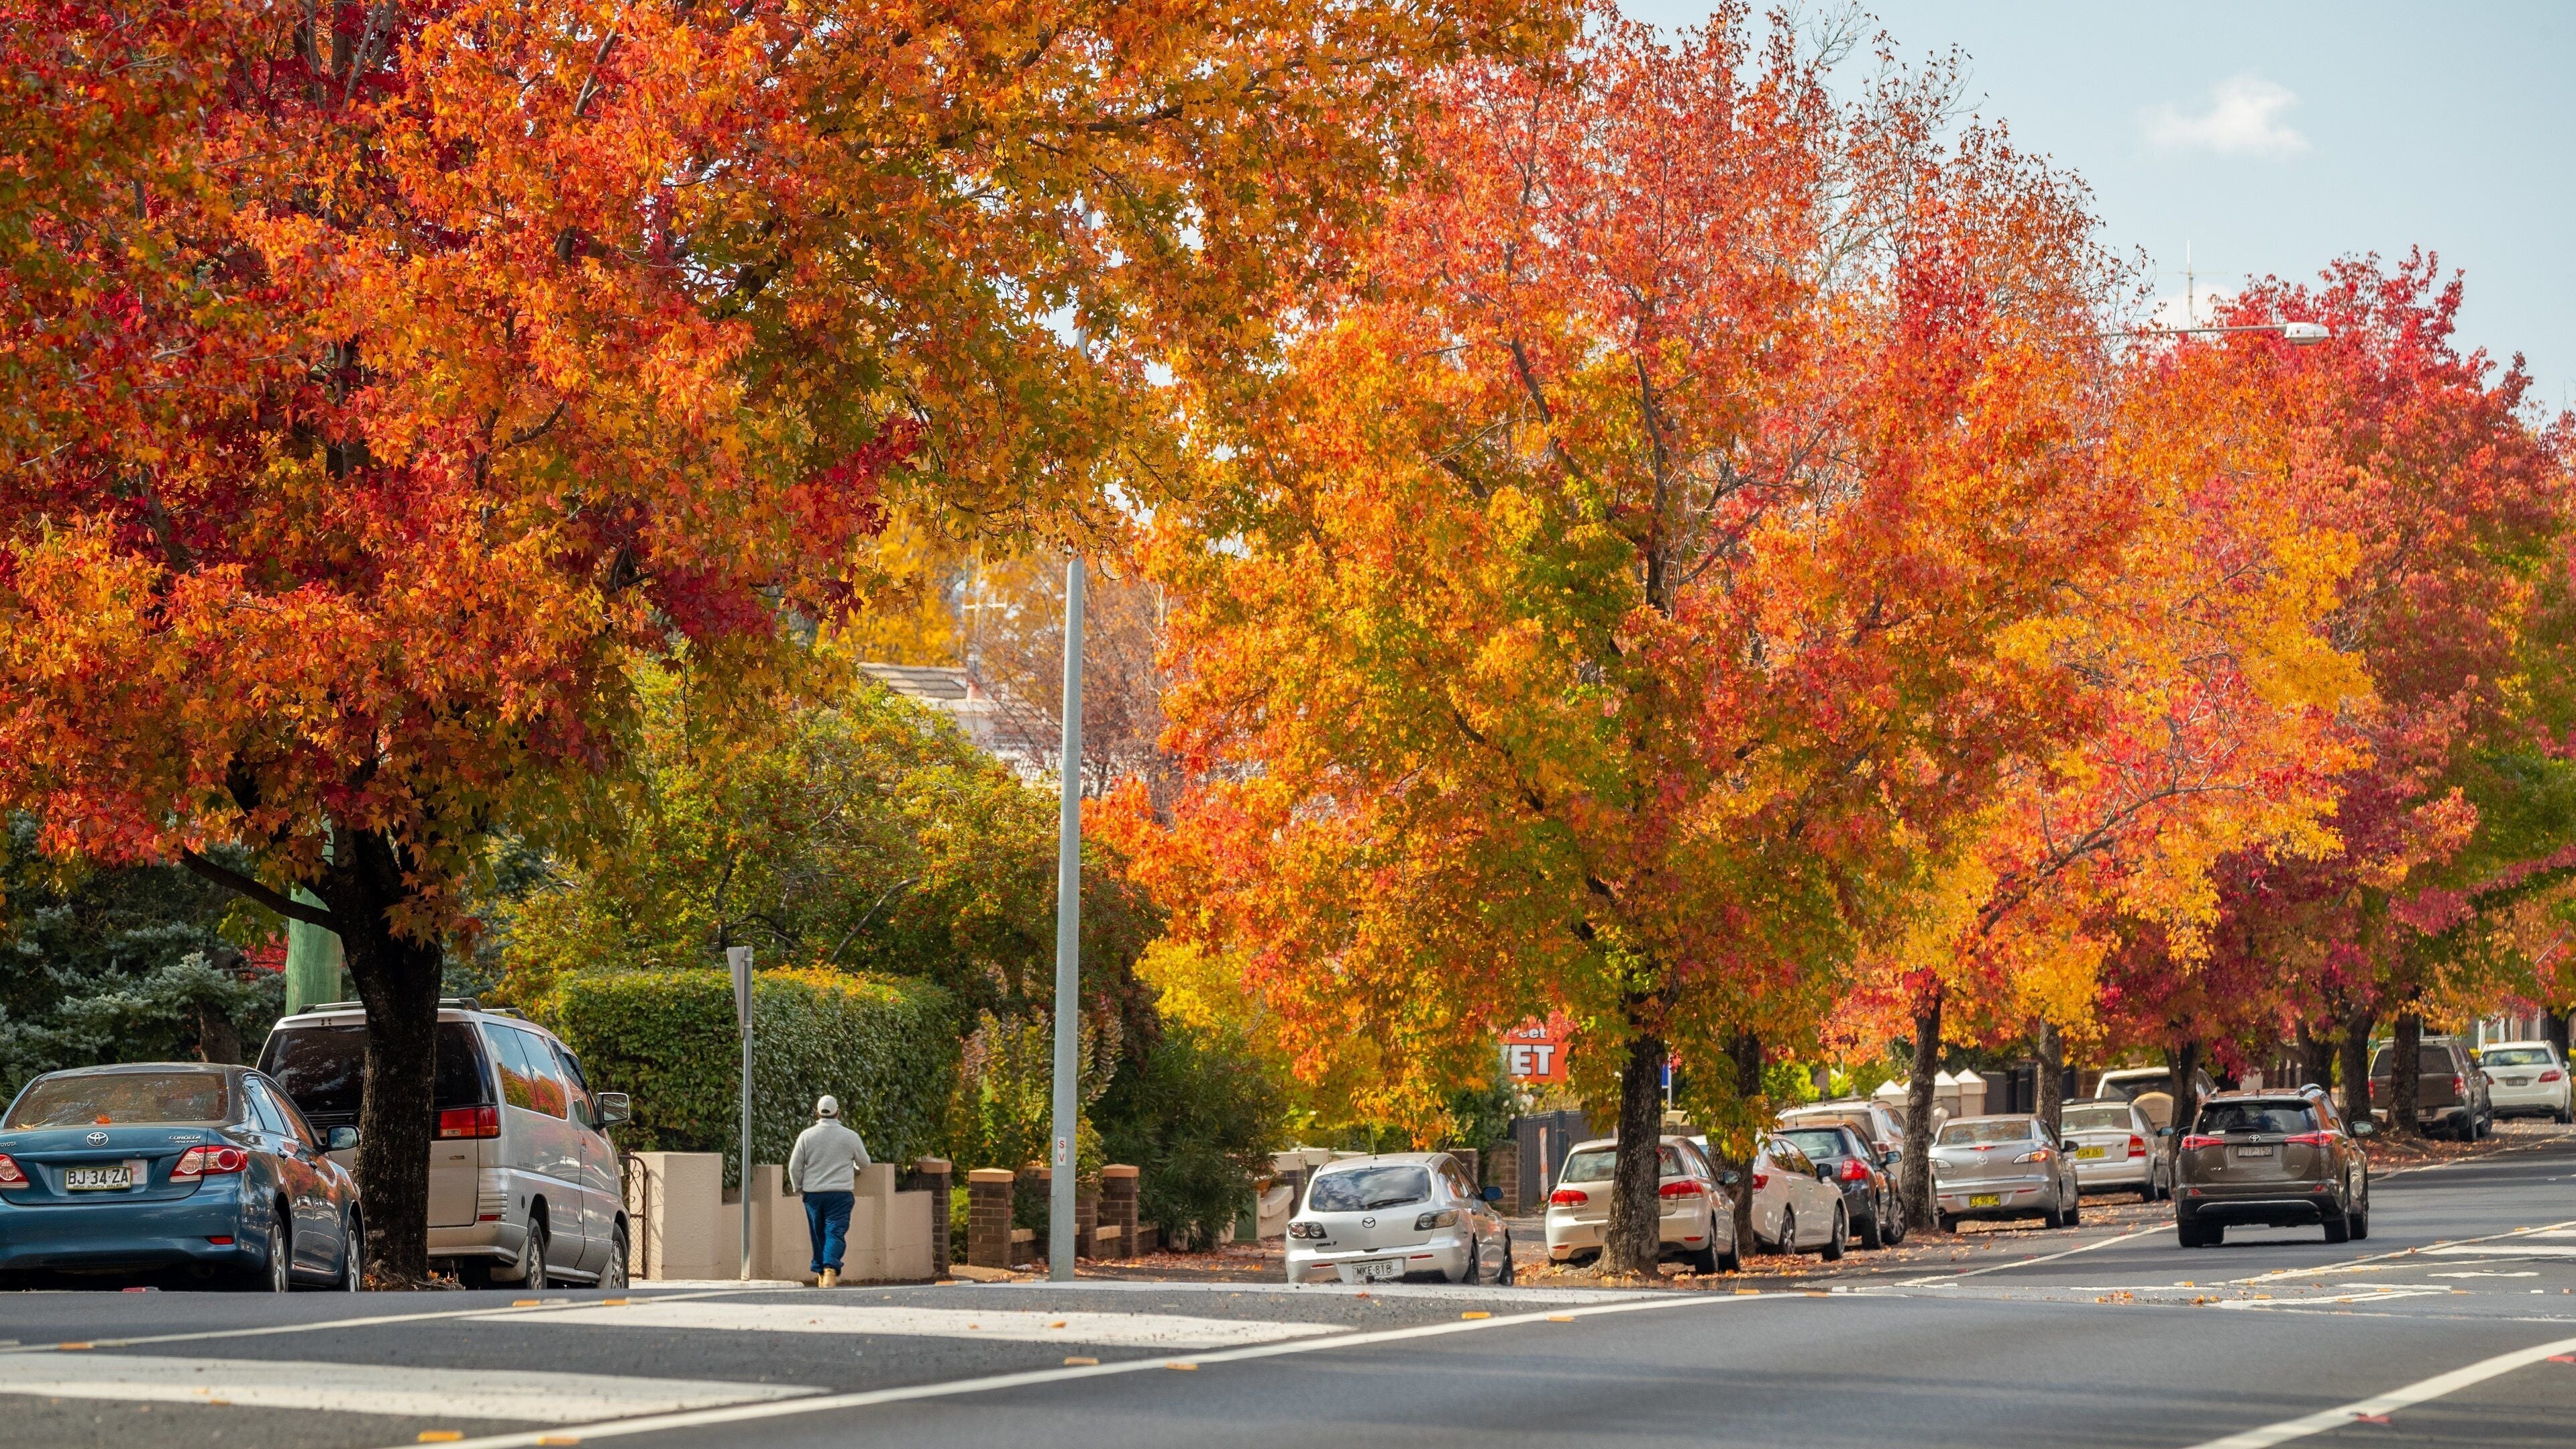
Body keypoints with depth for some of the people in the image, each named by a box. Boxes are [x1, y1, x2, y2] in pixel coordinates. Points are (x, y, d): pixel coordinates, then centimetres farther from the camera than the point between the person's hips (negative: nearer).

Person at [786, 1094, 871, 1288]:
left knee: (818, 1234, 13)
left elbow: (794, 1167, 2)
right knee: (836, 1232, -6)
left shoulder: (806, 1136, 0)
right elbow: (864, 1163, 12)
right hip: (841, 1192, -2)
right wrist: (854, 1164, 35)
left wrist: (798, 1188, 19)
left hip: (813, 1193, 2)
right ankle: (830, 1269, -26)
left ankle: (821, 1273, 20)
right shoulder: (850, 1136, -2)